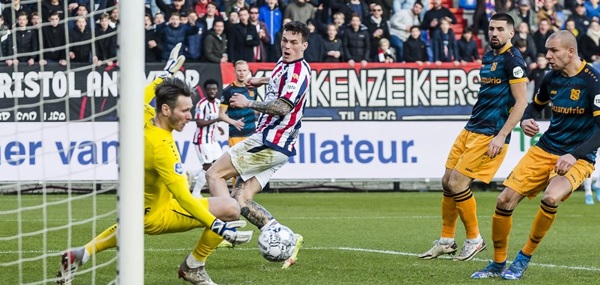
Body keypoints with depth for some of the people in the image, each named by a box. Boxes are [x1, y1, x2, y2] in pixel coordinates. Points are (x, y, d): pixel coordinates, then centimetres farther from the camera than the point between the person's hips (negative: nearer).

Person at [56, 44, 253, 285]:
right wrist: (218, 227, -40)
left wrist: (166, 75, 26)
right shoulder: (161, 147, -31)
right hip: (156, 215, -9)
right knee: (230, 208, -18)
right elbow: (183, 197, -36)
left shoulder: (144, 119, -9)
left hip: (136, 208, 9)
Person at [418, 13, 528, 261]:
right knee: (447, 181, 7)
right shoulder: (488, 57, 14)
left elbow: (521, 102, -16)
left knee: (457, 183, -12)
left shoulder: (512, 60, -12)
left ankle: (474, 239, 3)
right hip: (471, 129, 9)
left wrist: (501, 136, -19)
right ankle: (446, 241, 18)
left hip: (489, 135, -9)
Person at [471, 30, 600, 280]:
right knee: (505, 200, -6)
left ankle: (524, 259, -12)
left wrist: (574, 156, -30)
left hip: (577, 159, -6)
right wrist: (526, 121, 0)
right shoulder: (552, 78, 4)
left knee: (551, 197, -33)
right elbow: (535, 105, 24)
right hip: (544, 151, 6)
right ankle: (498, 264, 13)